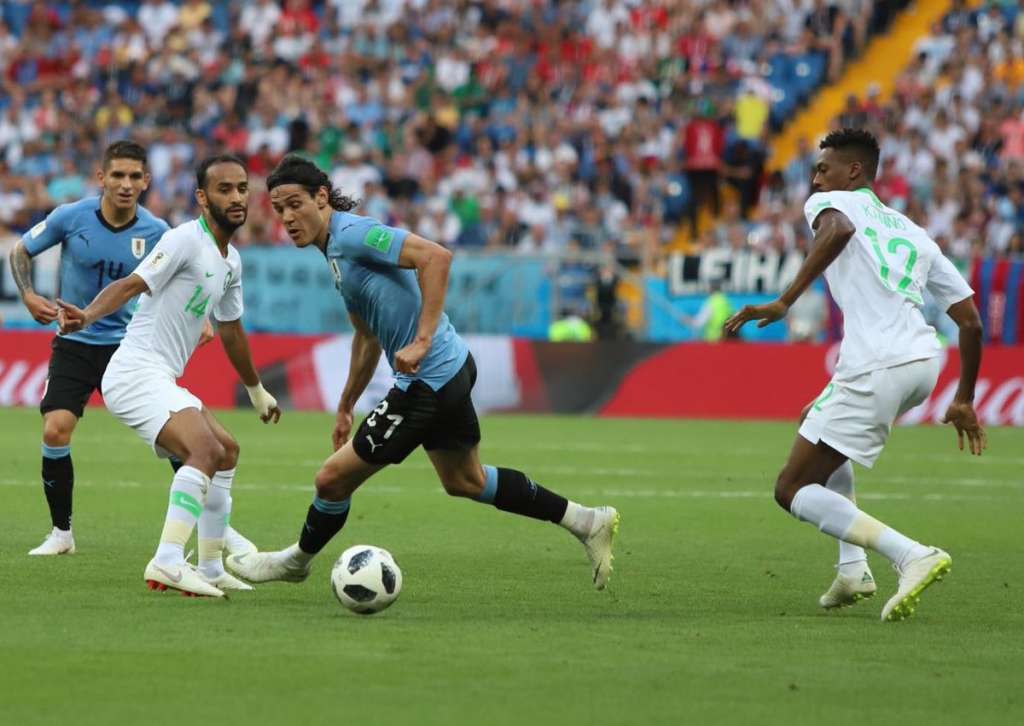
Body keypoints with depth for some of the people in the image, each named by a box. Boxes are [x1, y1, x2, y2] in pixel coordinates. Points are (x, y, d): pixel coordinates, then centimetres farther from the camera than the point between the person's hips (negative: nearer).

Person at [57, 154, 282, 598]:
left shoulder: (230, 261, 16)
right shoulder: (186, 240, -12)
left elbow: (230, 329, 31)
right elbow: (131, 284, -25)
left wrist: (257, 391, 42)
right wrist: (88, 315, -43)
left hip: (161, 380, 10)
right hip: (138, 373, -10)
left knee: (226, 451, 20)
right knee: (206, 450, -27)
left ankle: (210, 568, 25)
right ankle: (167, 563, -36)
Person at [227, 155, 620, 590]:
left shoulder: (351, 234, -17)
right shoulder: (335, 248, 14)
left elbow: (436, 256, -29)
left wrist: (421, 341, -32)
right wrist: (345, 407, 28)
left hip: (428, 381, -11)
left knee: (333, 478, -1)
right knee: (464, 481, 26)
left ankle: (296, 561, 24)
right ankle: (587, 522, 31)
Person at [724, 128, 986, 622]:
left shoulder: (829, 203, 10)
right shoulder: (913, 233, 28)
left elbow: (838, 230, -19)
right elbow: (970, 322, 24)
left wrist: (784, 302, -22)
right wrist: (964, 401, 33)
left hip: (874, 368, -8)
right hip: (925, 360, 8)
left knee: (792, 489, 0)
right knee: (826, 448, 33)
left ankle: (913, 556, -19)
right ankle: (853, 570, 18)